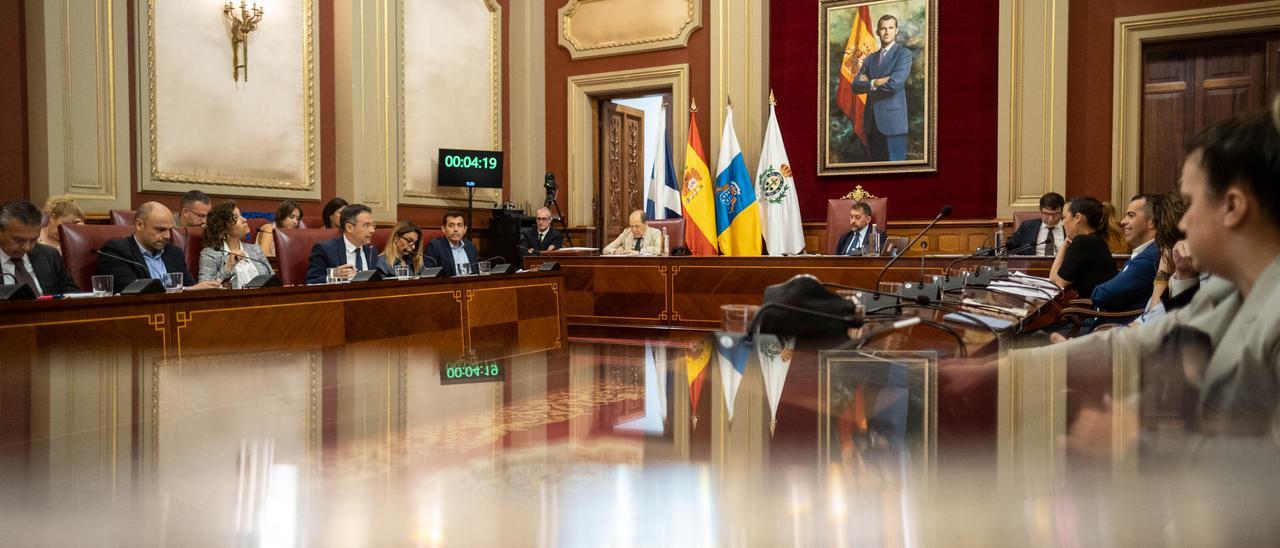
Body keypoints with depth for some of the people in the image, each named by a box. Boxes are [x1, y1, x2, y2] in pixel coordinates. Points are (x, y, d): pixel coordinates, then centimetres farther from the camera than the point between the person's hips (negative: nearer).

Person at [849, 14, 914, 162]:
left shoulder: (904, 53, -1)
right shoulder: (870, 58, 17)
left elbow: (895, 83, -17)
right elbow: (855, 86, 6)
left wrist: (870, 84, -2)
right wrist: (876, 82, -11)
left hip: (893, 120, -6)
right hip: (872, 122, 6)